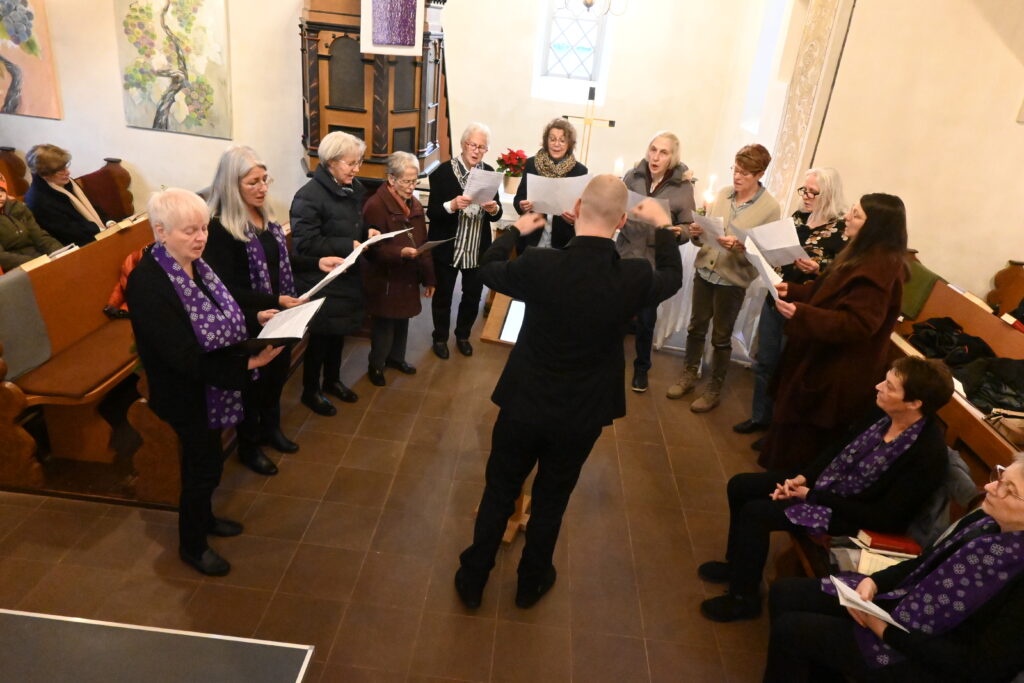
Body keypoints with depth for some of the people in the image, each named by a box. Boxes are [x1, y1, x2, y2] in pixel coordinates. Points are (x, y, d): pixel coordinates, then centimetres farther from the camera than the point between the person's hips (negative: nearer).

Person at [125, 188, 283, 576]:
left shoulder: (193, 263, -4)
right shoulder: (148, 283, -28)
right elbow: (186, 357, -29)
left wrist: (254, 318, -5)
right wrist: (247, 363, -33)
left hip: (211, 386, 8)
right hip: (187, 394, -7)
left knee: (206, 459, 25)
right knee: (203, 466, 10)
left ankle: (203, 517, 50)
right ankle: (191, 545, 34)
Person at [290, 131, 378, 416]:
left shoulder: (354, 189, 5)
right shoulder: (309, 196, -21)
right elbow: (305, 244, -24)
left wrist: (366, 232, -2)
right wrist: (348, 246, -26)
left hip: (347, 275, 8)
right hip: (320, 281, -7)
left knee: (340, 332, 20)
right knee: (321, 336, 5)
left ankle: (332, 380, 40)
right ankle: (310, 391, 25)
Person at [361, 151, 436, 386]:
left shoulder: (415, 205, 7)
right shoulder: (375, 206, -17)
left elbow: (423, 244, 10)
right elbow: (373, 248, -20)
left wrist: (428, 278, 10)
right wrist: (400, 252, -36)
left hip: (408, 278, 7)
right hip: (385, 280, -7)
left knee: (402, 321, 18)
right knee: (384, 325, 5)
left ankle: (396, 357, 40)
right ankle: (376, 365, 26)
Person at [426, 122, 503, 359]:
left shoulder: (489, 172, 1)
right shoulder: (443, 171, -11)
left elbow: (497, 215, 1)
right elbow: (432, 213, -14)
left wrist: (494, 209, -22)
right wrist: (452, 205, -33)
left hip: (477, 248, 4)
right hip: (447, 247, -3)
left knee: (473, 294, 16)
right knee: (443, 294, 12)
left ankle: (463, 335, 38)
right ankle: (440, 337, 33)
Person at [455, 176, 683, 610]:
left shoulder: (538, 265, -21)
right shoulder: (634, 278, -18)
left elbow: (488, 270, 1)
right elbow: (673, 278, 7)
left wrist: (515, 229, 18)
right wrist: (662, 225, 22)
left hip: (524, 405, 0)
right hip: (583, 415, 1)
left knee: (499, 494, 19)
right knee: (551, 501, 21)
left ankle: (472, 581, 36)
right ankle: (531, 582, 42)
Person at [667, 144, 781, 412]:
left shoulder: (770, 208, -10)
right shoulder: (723, 193, 2)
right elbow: (706, 235, 8)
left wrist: (739, 246, -29)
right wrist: (697, 234, -14)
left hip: (733, 280, -4)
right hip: (704, 271, 4)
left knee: (721, 337, 8)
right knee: (696, 327, 16)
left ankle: (714, 390, 24)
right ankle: (688, 376, 34)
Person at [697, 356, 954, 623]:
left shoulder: (928, 454, -27)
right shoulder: (884, 414, -8)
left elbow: (883, 517, -23)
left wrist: (812, 496, -20)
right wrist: (802, 477, -7)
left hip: (849, 515, -7)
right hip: (823, 481, 8)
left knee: (755, 512, -19)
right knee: (740, 486, 3)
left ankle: (744, 598, 4)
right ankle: (737, 564, 24)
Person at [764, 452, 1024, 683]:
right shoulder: (987, 519, -7)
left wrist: (886, 631, -21)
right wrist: (873, 581, -9)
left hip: (931, 660, -7)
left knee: (790, 629, -10)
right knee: (785, 593, 5)